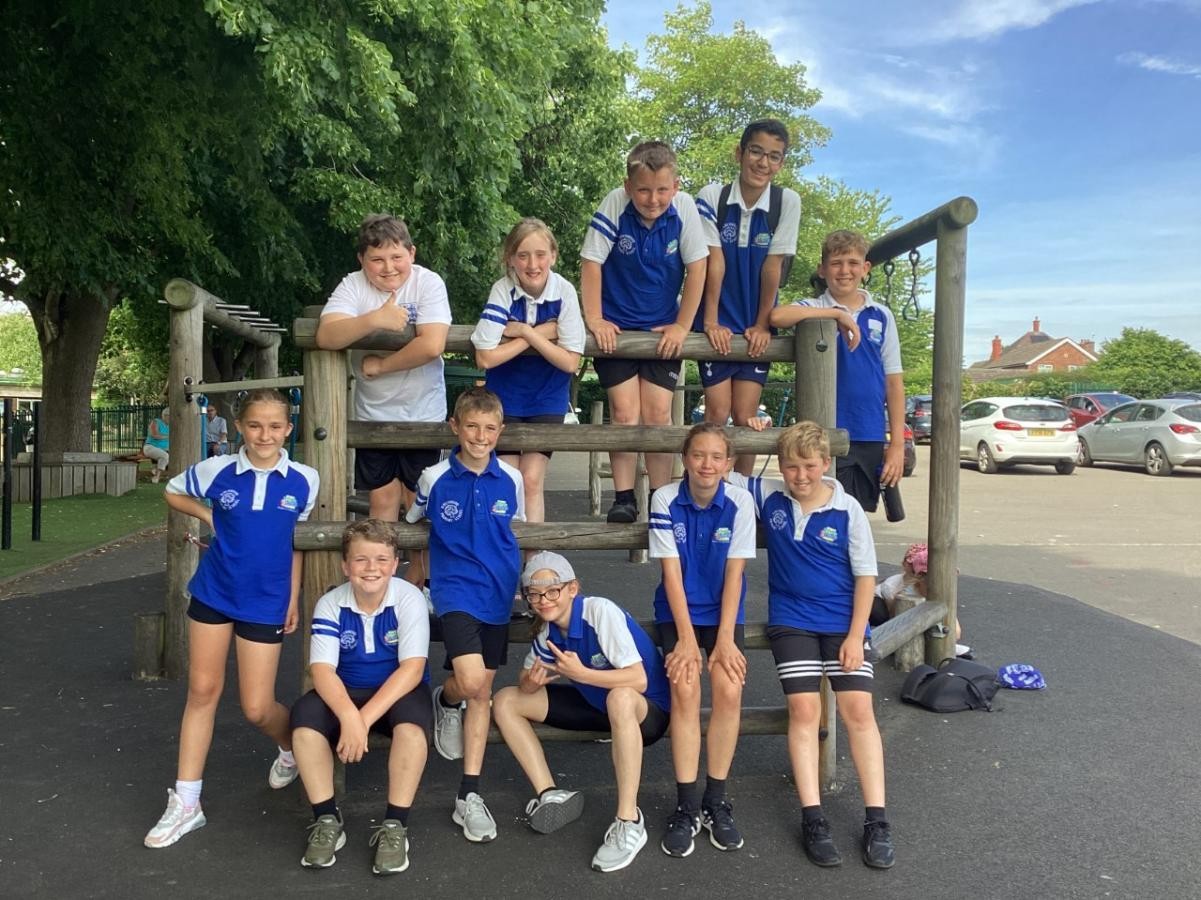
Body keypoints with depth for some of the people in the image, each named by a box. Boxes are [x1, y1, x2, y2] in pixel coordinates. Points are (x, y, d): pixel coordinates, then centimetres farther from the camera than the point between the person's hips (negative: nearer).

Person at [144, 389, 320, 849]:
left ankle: (291, 748, 36)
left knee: (257, 708, 2)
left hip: (266, 602, -1)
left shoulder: (303, 480, -8)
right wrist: (209, 516, -3)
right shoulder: (217, 471, -8)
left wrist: (294, 598, 4)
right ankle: (185, 802, 18)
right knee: (202, 691, 7)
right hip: (213, 593, 2)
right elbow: (173, 491, 12)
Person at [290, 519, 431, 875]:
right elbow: (322, 669, -19)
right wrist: (349, 715, -39)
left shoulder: (409, 599, -18)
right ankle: (327, 820, -13)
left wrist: (365, 718, -34)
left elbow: (412, 668, -24)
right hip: (346, 693, 2)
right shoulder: (330, 604, -11)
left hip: (398, 692, -2)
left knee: (412, 719, -36)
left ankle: (395, 826, -22)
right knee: (304, 715, -27)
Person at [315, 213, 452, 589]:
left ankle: (417, 577, 25)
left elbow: (432, 346, -29)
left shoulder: (429, 283, -15)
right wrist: (375, 319, -37)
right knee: (383, 498, 8)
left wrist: (378, 366, -19)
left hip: (422, 412, -2)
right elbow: (326, 337, -25)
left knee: (418, 497, 7)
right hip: (373, 413, 2)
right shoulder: (353, 286, -9)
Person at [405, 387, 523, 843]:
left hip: (497, 594, 3)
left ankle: (469, 795, 15)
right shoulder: (434, 478, -5)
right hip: (454, 591, -3)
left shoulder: (511, 479, 0)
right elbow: (410, 522, 12)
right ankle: (445, 700, 16)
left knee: (482, 691, 7)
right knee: (471, 681, -22)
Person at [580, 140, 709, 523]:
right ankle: (623, 498, 4)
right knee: (625, 412, -7)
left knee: (658, 413, -3)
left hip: (663, 329, 1)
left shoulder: (684, 208, -13)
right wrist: (594, 320, -14)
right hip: (617, 326, -1)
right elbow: (591, 263, -12)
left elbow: (696, 268, -8)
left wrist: (681, 326, -8)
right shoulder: (614, 205, -17)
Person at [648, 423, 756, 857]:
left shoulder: (740, 502, -10)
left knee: (729, 688, -20)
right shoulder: (665, 499, -12)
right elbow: (672, 572, -12)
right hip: (677, 610, -1)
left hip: (723, 610, 1)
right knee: (685, 687, -22)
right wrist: (686, 638, -16)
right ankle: (686, 806, -9)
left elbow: (734, 573, -10)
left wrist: (725, 639, -15)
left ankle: (716, 800, -2)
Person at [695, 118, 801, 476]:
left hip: (756, 326, 1)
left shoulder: (787, 202, -5)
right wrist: (711, 322, -13)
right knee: (717, 412, -3)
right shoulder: (713, 196, -7)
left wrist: (762, 325, -7)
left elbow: (774, 265, -7)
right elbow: (714, 261, -11)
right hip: (719, 323, -1)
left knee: (745, 415, 0)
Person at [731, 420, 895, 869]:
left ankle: (877, 820, 1)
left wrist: (856, 635, -7)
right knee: (804, 708, -10)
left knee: (858, 708, -8)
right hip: (791, 621, 1)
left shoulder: (848, 509, -5)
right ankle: (812, 819, -3)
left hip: (845, 622, 0)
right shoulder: (768, 495, 0)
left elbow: (865, 574, -3)